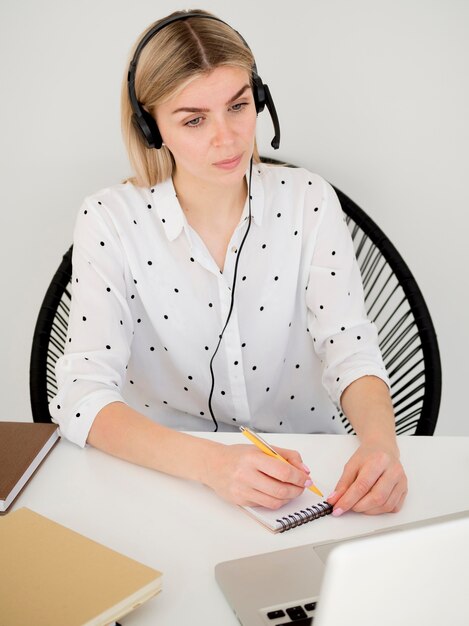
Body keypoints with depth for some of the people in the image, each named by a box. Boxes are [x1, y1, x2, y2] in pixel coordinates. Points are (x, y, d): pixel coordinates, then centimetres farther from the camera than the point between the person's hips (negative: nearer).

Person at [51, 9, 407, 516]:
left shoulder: (308, 202, -3)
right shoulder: (109, 221, -10)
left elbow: (350, 347, -6)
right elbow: (83, 398, -18)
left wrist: (379, 441, -28)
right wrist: (211, 462, -33)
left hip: (304, 469, 1)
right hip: (169, 471, 0)